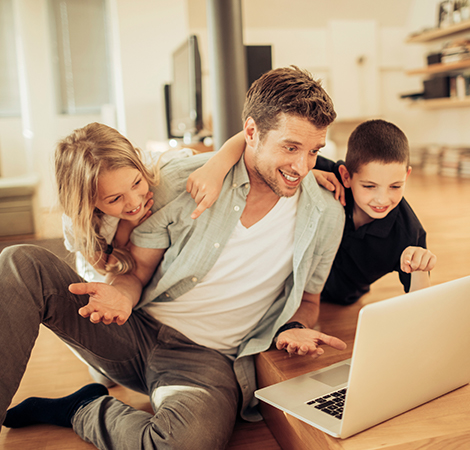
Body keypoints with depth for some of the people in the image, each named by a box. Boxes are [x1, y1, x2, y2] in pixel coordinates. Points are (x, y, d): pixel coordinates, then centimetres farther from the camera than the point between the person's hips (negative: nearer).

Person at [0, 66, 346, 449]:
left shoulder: (325, 216, -3)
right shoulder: (182, 181, -5)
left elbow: (307, 299, 12)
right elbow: (138, 268, 3)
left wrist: (293, 328, -11)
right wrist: (122, 293, -20)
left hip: (209, 357, 0)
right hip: (136, 329, 1)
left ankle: (83, 411, -6)